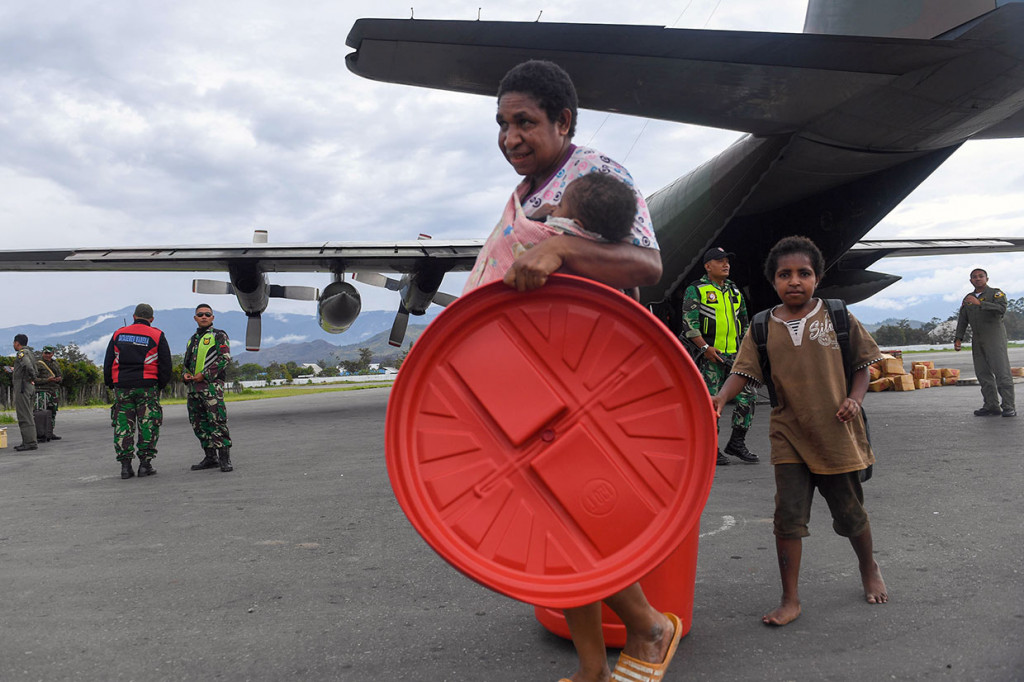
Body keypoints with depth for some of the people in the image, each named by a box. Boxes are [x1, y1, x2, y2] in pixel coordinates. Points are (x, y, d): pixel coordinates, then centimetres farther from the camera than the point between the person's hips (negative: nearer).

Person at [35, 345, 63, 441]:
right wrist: (47, 380, -20)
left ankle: (50, 433, 15)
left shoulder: (55, 364, 16)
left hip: (54, 391, 7)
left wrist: (59, 379, -4)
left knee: (52, 413, 8)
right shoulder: (38, 364, -4)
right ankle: (39, 435, -11)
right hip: (42, 391, -6)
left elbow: (60, 377, 20)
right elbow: (35, 379, -10)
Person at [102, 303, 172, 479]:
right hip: (147, 386, -2)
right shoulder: (157, 336, 3)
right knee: (148, 425, 2)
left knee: (123, 426, 6)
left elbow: (108, 363, 11)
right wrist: (160, 385, 13)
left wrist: (110, 384, 20)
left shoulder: (118, 334, 11)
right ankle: (145, 463, 0)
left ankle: (125, 465, 4)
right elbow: (166, 365, 2)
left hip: (122, 387, 2)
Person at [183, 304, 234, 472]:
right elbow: (186, 362, 29)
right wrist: (185, 374, 5)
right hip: (193, 387, 8)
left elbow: (225, 358, -8)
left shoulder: (219, 335, 3)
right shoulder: (192, 340, 24)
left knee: (217, 421, -13)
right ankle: (210, 457, 16)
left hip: (211, 385, -7)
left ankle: (224, 458, -11)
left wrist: (204, 375, -14)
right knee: (198, 423, 8)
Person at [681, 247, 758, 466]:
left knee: (748, 395, -1)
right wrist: (705, 347, -16)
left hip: (735, 354, 6)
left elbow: (744, 322, 26)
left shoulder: (735, 291, 19)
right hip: (710, 356, -5)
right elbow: (689, 322, -7)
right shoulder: (696, 290, 0)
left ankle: (737, 442, 13)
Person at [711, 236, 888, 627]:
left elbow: (862, 363, 7)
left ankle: (870, 570, 45)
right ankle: (790, 599, 10)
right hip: (789, 435, 0)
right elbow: (744, 371, -7)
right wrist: (720, 398, -25)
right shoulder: (763, 328, 0)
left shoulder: (837, 317, -1)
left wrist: (854, 398, -9)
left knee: (850, 512, 15)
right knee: (788, 515, -3)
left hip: (836, 432, 0)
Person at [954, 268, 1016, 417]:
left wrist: (980, 304, -27)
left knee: (1001, 371, -10)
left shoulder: (996, 293, 1)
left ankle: (1009, 407, -11)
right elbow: (962, 320, 17)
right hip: (977, 340, 6)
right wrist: (958, 338, 7)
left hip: (994, 336, -6)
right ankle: (992, 406, 4)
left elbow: (1001, 309, -19)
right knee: (983, 374, 2)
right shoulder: (967, 299, 17)